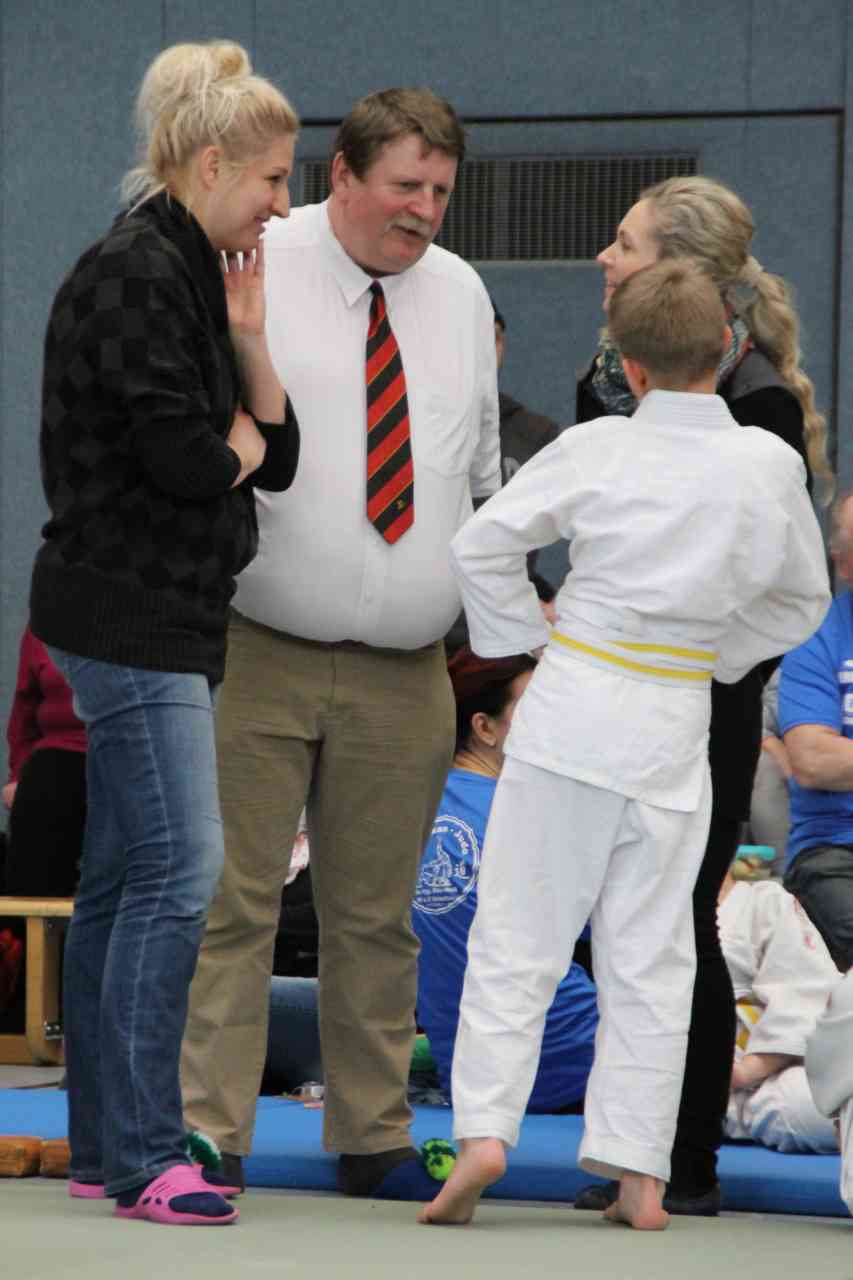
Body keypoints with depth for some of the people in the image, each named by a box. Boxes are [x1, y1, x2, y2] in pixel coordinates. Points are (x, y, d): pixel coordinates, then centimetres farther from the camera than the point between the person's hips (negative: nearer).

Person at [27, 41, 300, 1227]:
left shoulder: (194, 275, 16)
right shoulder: (135, 273, -13)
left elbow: (277, 454, 13)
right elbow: (177, 453, -22)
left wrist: (248, 336, 1)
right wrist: (240, 443, -1)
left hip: (167, 617, 10)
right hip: (126, 612, -10)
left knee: (120, 879, 11)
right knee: (179, 868, -13)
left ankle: (101, 1147, 15)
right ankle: (145, 1158, -12)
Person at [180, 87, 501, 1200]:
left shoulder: (461, 293, 12)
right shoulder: (252, 272, -3)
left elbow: (485, 470, 21)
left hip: (403, 677, 4)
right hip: (260, 657, -4)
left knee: (377, 913, 8)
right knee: (232, 901, -7)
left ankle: (374, 1139, 16)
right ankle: (210, 1135, -2)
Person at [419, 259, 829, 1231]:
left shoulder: (595, 448, -7)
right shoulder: (770, 465, -1)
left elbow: (481, 545, -5)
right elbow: (802, 597, 12)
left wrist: (527, 638, 8)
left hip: (571, 709, -2)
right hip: (674, 730, 2)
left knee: (516, 936, 4)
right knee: (649, 958, 8)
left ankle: (484, 1127, -8)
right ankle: (637, 1170, 7)